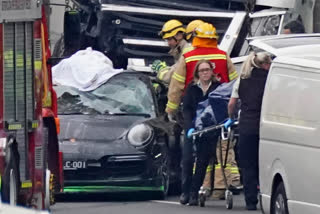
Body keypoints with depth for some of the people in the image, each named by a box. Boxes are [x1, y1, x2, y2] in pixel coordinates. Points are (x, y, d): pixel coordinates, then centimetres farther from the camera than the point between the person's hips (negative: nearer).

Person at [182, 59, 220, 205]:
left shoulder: (218, 87, 1)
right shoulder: (192, 88, 6)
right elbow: (186, 109, 1)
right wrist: (190, 127, -14)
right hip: (192, 130, 1)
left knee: (202, 162, -1)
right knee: (187, 160, -4)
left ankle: (194, 193, 4)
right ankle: (185, 192, 7)